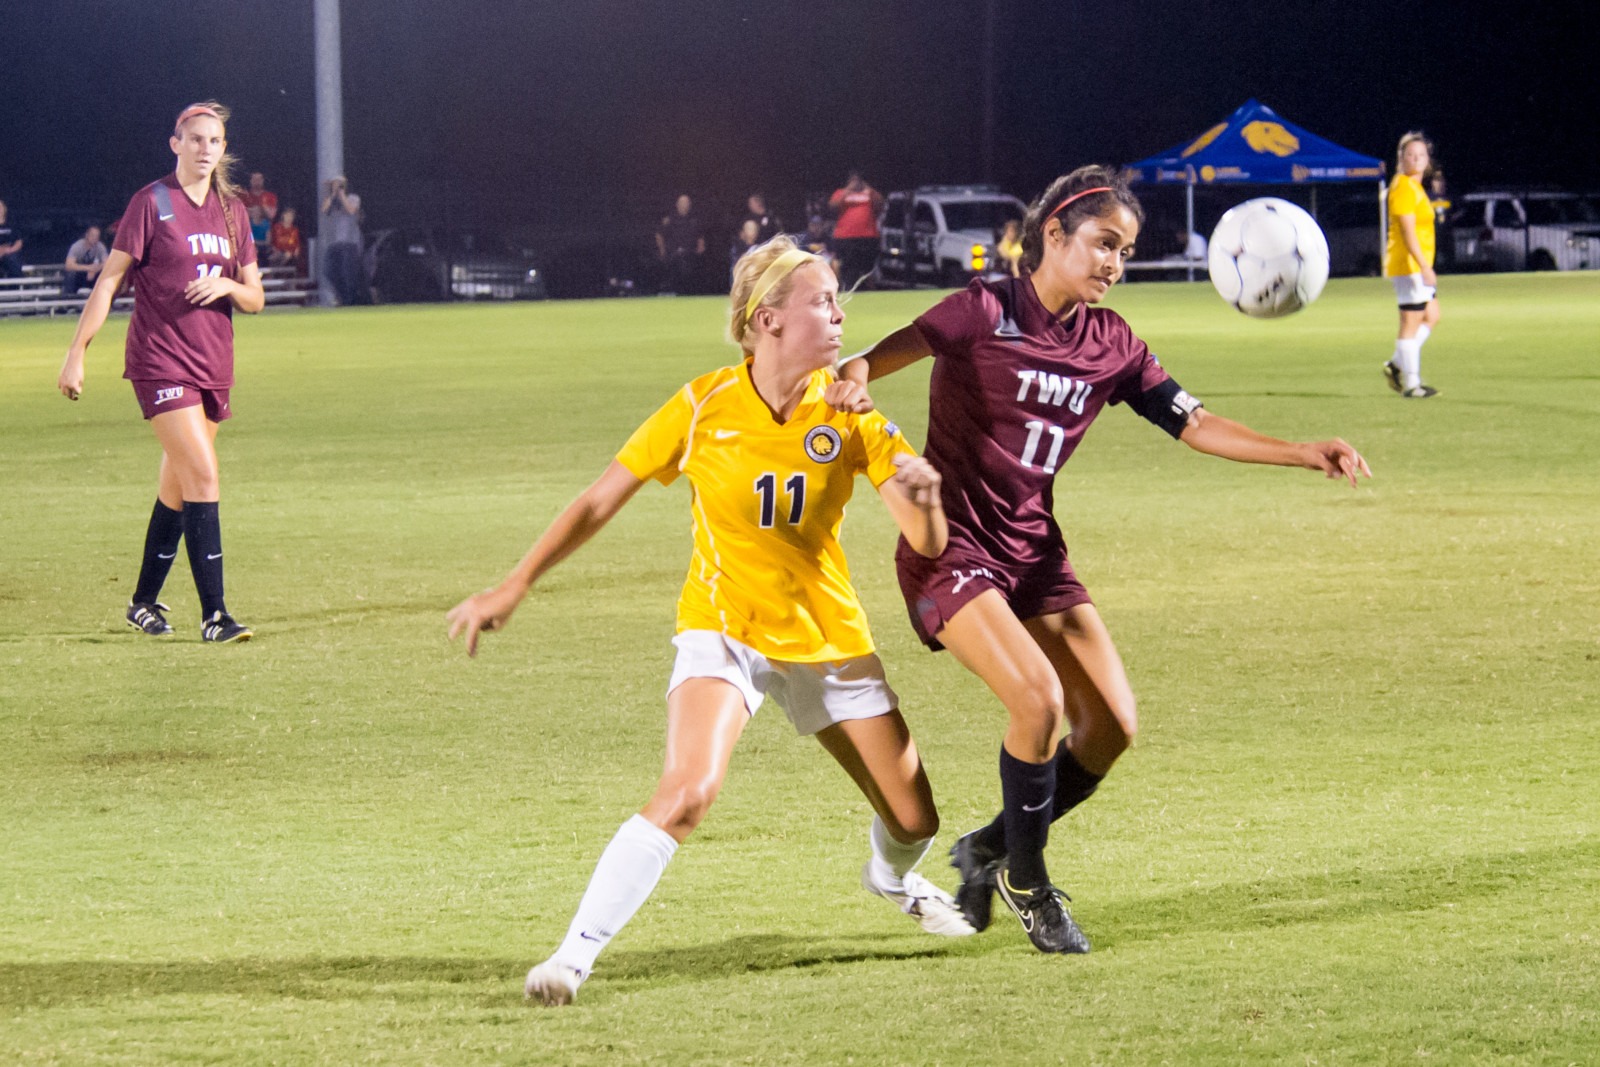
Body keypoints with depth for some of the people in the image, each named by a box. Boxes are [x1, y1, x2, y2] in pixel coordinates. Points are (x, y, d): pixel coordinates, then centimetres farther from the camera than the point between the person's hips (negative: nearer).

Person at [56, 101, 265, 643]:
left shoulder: (232, 211, 10)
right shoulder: (152, 203, -6)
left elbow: (255, 298, 13)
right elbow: (108, 281, -6)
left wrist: (227, 285, -10)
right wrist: (77, 353, -10)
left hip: (213, 365, 6)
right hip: (159, 360, -6)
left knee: (178, 486, 13)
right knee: (203, 475, -17)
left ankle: (144, 602, 28)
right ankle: (213, 614, -18)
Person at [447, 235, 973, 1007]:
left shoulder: (846, 410, -7)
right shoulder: (704, 408, -13)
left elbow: (928, 543, -10)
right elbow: (600, 501, -4)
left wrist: (922, 493, -33)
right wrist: (513, 588, -7)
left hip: (828, 636, 3)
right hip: (723, 626, -3)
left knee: (915, 820, 10)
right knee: (690, 790, -30)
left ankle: (891, 878, 48)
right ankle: (576, 954, -24)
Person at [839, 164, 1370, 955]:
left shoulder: (1109, 344, 6)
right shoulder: (986, 311, -10)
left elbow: (1195, 426, 8)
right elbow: (898, 348, -20)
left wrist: (1306, 455, -3)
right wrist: (854, 375, -45)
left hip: (1034, 552, 7)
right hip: (950, 547, -7)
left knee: (1112, 724, -3)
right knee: (1039, 697, -25)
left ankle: (990, 851, 18)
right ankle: (1025, 881, -4)